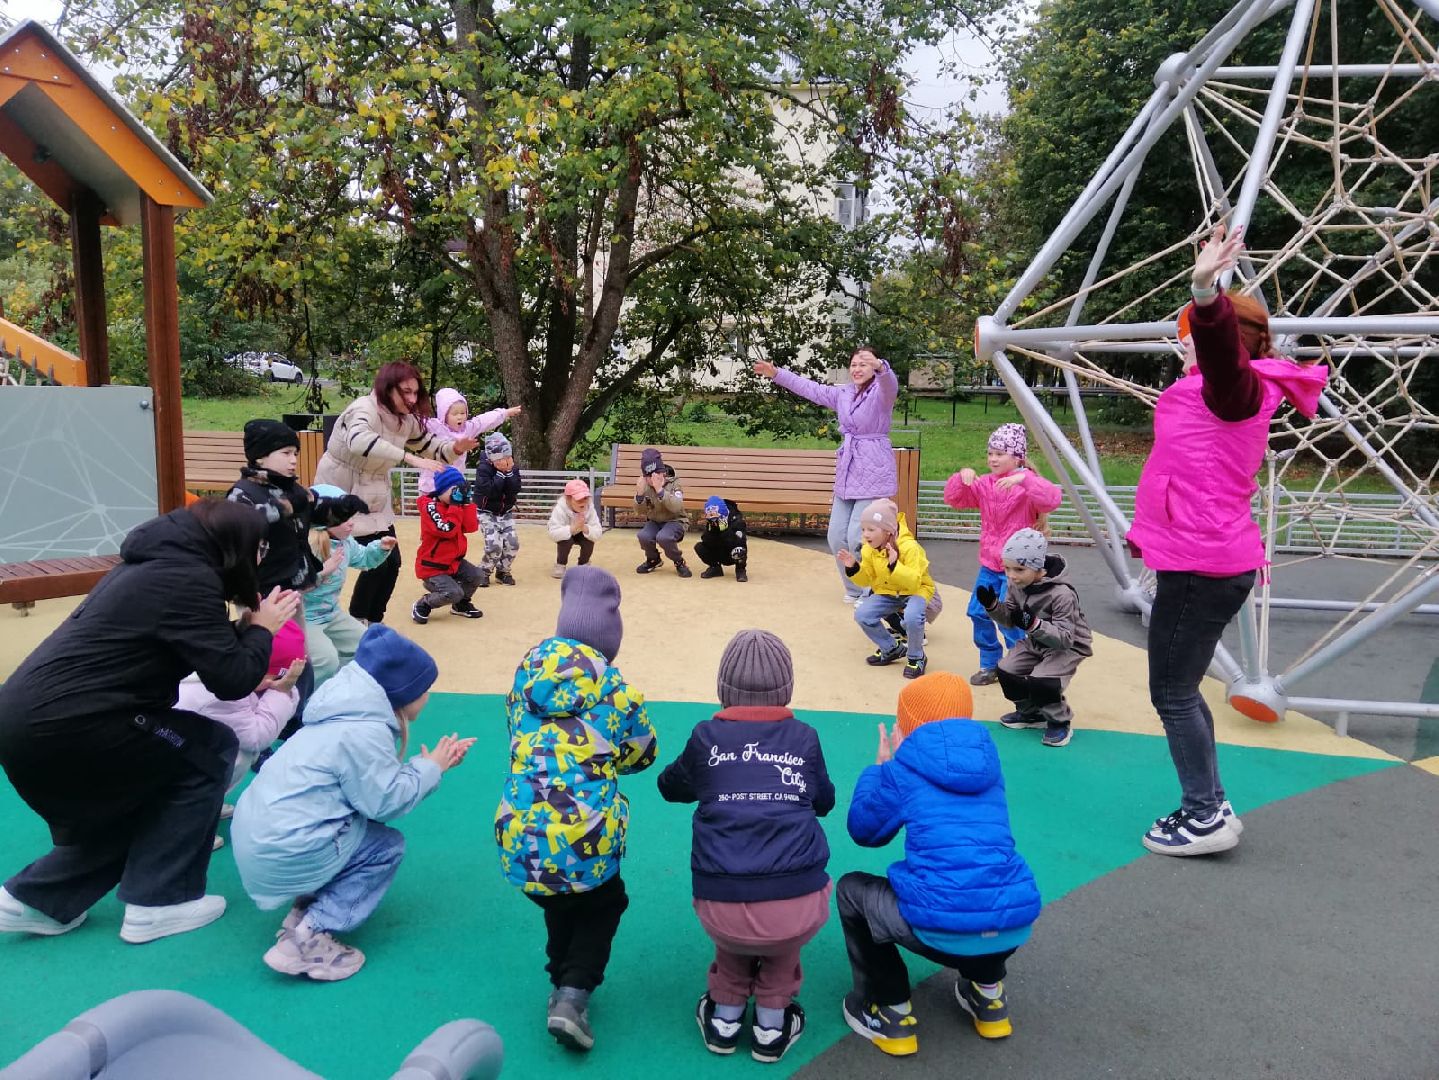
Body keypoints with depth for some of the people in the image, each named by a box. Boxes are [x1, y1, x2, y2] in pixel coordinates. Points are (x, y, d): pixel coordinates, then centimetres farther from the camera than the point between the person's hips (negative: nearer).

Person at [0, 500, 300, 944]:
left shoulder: (157, 563, 14)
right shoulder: (188, 579, -15)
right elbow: (231, 679, -14)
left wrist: (245, 626, 16)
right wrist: (262, 628, 2)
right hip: (59, 725, -10)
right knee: (211, 750, 1)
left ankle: (40, 898, 27)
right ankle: (158, 904, 6)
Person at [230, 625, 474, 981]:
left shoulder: (349, 715, 11)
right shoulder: (364, 732, -19)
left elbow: (375, 782, 12)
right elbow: (385, 800, -17)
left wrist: (435, 762, 10)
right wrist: (430, 768, -2)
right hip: (285, 855, -10)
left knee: (369, 830, 17)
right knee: (388, 845, 1)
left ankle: (304, 911, 12)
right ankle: (307, 938, -7)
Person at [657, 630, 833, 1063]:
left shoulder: (707, 736, 5)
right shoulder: (804, 738, 7)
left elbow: (670, 787, 25)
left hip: (721, 913, 1)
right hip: (799, 912, 0)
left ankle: (725, 1016, 37)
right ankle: (772, 1023, 33)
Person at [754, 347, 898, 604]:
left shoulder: (881, 392, -8)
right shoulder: (843, 394, 14)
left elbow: (890, 385, -32)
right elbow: (810, 388, 22)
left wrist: (881, 368, -55)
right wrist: (776, 374, 22)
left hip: (874, 472, -7)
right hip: (847, 471, 8)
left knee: (857, 537, -13)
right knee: (836, 537, 7)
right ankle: (855, 589, 25)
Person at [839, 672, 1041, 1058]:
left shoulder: (904, 766, 1)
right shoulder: (986, 760, 15)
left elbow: (864, 831, 14)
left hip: (943, 930, -5)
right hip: (1015, 926, 6)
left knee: (852, 889, 20)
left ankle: (893, 1015, 21)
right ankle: (988, 997, 35)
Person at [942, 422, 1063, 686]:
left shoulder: (1027, 484, -13)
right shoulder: (984, 484, 6)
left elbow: (1052, 499, -31)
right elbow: (953, 499, 8)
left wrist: (1023, 479, -41)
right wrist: (962, 477, -11)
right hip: (989, 563, 7)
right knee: (978, 613, 7)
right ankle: (990, 664, 23)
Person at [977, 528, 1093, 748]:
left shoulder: (1062, 594, -33)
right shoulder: (1016, 585, -11)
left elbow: (1065, 638, -33)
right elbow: (1009, 620, 1)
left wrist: (1034, 625, -49)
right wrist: (993, 606, -21)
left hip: (1067, 647, -7)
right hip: (1035, 643, 8)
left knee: (1040, 681, -27)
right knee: (1006, 671, -4)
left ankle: (1059, 721, 1)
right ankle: (1031, 712, 21)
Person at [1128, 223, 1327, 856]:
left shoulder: (1236, 385, -13)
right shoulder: (1228, 390, 17)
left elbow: (1221, 349, -37)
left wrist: (1205, 290, -53)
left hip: (1203, 562, -11)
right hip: (1199, 558, 11)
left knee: (1173, 693, -4)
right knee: (1180, 690, 15)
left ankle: (1207, 816, 6)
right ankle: (1207, 809, 24)